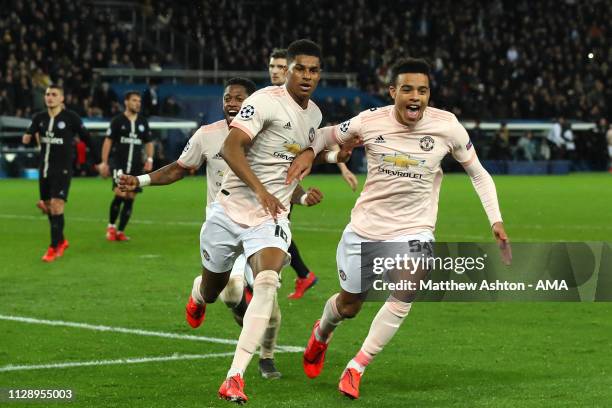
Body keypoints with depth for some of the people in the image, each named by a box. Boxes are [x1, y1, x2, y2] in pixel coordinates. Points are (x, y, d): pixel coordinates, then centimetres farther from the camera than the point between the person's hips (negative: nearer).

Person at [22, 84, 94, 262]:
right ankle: (61, 241, 32)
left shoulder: (71, 118, -7)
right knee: (48, 206, 12)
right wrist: (27, 137, -26)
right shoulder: (39, 118, 6)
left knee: (56, 206, -14)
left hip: (62, 170, -5)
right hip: (45, 169, 5)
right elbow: (28, 137, -2)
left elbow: (87, 139, -1)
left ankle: (54, 248, -8)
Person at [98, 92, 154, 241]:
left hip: (136, 166, 5)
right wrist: (104, 162, -6)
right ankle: (111, 226, 2)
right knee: (120, 194, -19)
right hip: (119, 163, -5)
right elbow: (108, 140, -1)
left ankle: (120, 231, 12)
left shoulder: (143, 122, 11)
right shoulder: (118, 120, -1)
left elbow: (149, 142, 19)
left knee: (130, 198, 3)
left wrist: (149, 159, 3)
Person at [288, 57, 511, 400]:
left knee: (405, 293, -28)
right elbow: (330, 134, 8)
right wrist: (309, 151, -12)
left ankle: (356, 368, -12)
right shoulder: (369, 122, -13)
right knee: (348, 305, 16)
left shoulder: (448, 126, -13)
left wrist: (496, 221, -5)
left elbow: (478, 173, 1)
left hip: (414, 231, -1)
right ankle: (321, 334, 54)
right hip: (365, 227, 1)